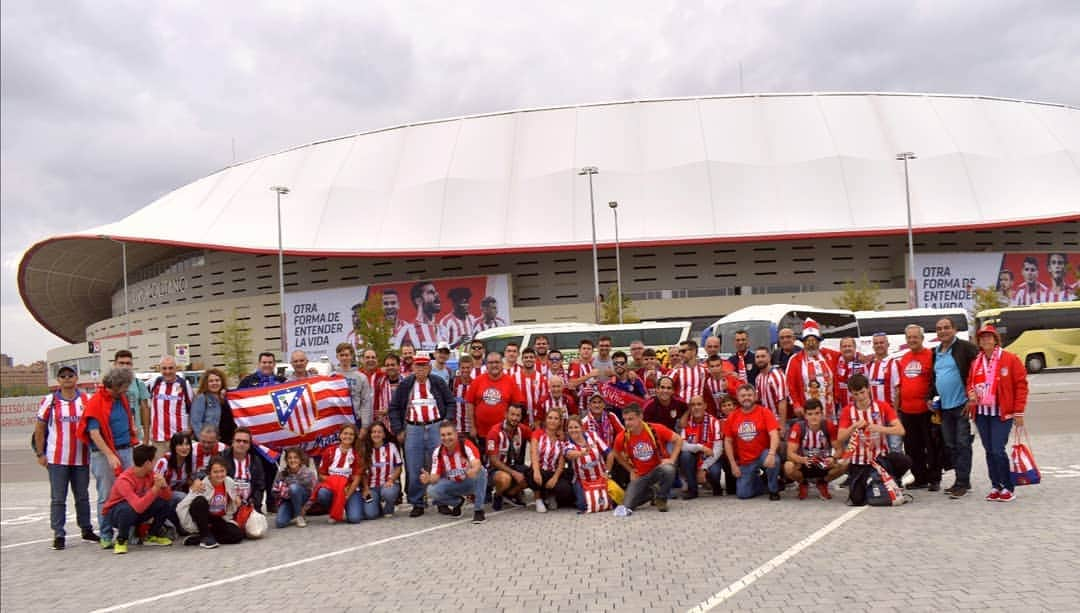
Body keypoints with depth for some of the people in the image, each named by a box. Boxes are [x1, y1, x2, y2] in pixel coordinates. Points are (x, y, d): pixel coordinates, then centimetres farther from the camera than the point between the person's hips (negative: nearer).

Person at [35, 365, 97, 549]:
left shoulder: (87, 400, 6)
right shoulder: (50, 401, 0)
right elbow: (39, 429, 3)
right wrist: (40, 454, -2)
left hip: (81, 458, 2)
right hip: (57, 459, -2)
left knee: (83, 496, 12)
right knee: (58, 498, 1)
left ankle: (86, 530, 22)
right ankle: (58, 535, 7)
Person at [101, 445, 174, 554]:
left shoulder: (150, 474, -9)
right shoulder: (124, 480, -30)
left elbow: (168, 497, -10)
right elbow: (139, 507, -43)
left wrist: (163, 486, -30)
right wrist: (155, 488, -44)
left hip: (138, 514, 6)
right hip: (115, 513, -6)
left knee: (164, 504, -18)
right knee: (128, 509, -40)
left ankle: (153, 535, 7)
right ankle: (121, 540, -11)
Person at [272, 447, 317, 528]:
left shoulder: (308, 473, -17)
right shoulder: (282, 473, -10)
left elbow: (314, 492, -15)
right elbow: (276, 490, -6)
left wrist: (305, 508, -20)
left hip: (303, 499, -2)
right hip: (287, 500, 2)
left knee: (294, 487, -34)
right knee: (280, 523, -24)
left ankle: (300, 516, -17)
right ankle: (293, 516, 11)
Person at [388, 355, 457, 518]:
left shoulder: (438, 383, 4)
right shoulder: (405, 385, 5)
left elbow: (451, 403, 7)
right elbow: (394, 407, 9)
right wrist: (398, 430, 2)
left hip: (436, 428, -1)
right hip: (413, 430, 1)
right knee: (414, 470, 1)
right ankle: (416, 504, 9)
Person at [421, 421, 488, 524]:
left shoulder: (466, 445, -22)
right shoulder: (437, 452, -10)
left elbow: (477, 465, -38)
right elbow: (435, 477, -11)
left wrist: (473, 471, -63)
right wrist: (429, 479, -36)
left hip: (470, 482, -3)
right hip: (453, 484, 3)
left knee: (481, 471, -35)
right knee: (432, 491, -25)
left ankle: (478, 510, -23)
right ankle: (457, 502, 5)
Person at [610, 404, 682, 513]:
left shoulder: (656, 429, -19)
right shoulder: (622, 437, -12)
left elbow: (678, 439, -8)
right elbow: (617, 454, 11)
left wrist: (671, 459, -16)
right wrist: (630, 470, 5)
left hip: (659, 468, -2)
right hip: (640, 475, 3)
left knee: (668, 469, -39)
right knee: (627, 505, -13)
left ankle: (661, 498, -8)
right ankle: (652, 493, 19)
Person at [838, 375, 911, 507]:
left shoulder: (883, 406, -4)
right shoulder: (848, 411, -2)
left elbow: (900, 430, -14)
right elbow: (840, 438, -10)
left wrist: (880, 428, -29)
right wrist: (854, 427, -26)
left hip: (881, 456, 1)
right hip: (859, 460, -1)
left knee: (905, 461, -30)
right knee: (857, 500, -14)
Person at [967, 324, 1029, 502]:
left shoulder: (1010, 359, -4)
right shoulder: (976, 362, 11)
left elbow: (1021, 385, -5)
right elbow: (970, 383, 21)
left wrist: (1019, 412, -9)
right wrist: (971, 393, -3)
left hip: (1002, 414, -5)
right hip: (981, 413, 6)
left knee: (998, 451, -11)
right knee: (989, 451, 9)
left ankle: (1007, 488, 2)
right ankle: (996, 486, 18)